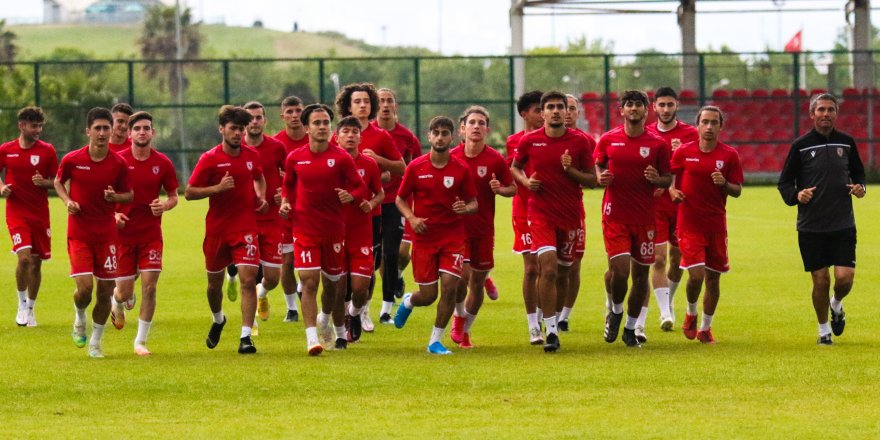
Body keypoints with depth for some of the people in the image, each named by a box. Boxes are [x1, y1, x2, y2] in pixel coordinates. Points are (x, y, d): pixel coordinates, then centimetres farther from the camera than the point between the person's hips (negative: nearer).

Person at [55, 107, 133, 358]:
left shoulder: (119, 164, -4)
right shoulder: (72, 160, -7)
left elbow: (129, 195, 6)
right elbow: (58, 182, 12)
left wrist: (115, 197, -16)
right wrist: (67, 201, -7)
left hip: (107, 233, 2)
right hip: (79, 231, -2)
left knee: (105, 290, 2)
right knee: (84, 288, -14)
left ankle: (95, 343, 20)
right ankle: (80, 319, 21)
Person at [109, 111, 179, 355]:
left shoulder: (163, 163, -1)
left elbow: (173, 196, 9)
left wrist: (164, 205, -13)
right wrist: (113, 214, -14)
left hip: (151, 233, 1)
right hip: (123, 232, -1)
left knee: (149, 286, -9)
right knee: (125, 291, 2)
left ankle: (141, 342, 3)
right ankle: (117, 304, 42)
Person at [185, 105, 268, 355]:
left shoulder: (252, 156, 2)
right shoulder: (209, 159, -9)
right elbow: (189, 193, -9)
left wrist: (260, 197, 5)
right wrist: (218, 188, -22)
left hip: (245, 228, 1)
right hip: (217, 229, -1)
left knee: (248, 280, -15)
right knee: (215, 283, 14)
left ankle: (246, 337, -14)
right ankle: (218, 320, 45)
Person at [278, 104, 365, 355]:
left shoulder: (341, 158, -3)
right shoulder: (295, 159, 2)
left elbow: (360, 186, 1)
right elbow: (288, 186, 19)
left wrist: (350, 196, -20)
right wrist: (285, 203, 1)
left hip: (334, 228, 1)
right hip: (305, 228, -1)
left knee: (332, 281, 14)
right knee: (309, 280, -14)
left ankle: (326, 318, 45)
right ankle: (312, 338, -18)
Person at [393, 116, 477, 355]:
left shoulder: (461, 169, -1)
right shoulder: (415, 168, -3)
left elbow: (473, 203, 6)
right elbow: (400, 199, 6)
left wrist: (465, 208, -17)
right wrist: (411, 218, -12)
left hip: (453, 236, 1)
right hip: (424, 237, 0)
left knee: (449, 287, -13)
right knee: (428, 295, 2)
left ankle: (435, 341, 3)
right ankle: (408, 302, 41)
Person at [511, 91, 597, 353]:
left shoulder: (579, 142, 0)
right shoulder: (529, 141, -1)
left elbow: (592, 181, 4)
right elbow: (515, 167, 16)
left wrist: (571, 170, -14)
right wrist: (526, 181, -4)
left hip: (570, 215, 2)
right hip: (540, 212, -2)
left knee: (563, 273, 10)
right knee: (548, 268, -18)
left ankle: (553, 320, 32)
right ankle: (550, 331, -14)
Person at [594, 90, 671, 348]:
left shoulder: (658, 144, 2)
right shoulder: (607, 140, 3)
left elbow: (668, 180, 8)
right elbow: (597, 168, 14)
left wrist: (657, 179, -14)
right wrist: (601, 178, -8)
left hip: (644, 217, 1)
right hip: (615, 215, -1)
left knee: (641, 273, 5)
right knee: (619, 268, -16)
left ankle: (630, 328, 20)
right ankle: (616, 310, 14)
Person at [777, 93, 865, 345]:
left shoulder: (846, 142, 5)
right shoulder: (801, 146, -2)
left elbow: (858, 173, 18)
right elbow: (784, 183, 3)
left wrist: (860, 187, -4)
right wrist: (796, 195, -18)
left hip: (843, 225, 1)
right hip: (811, 227, -1)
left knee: (845, 277, -10)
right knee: (821, 281, 0)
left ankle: (836, 305, 24)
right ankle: (824, 329, 20)